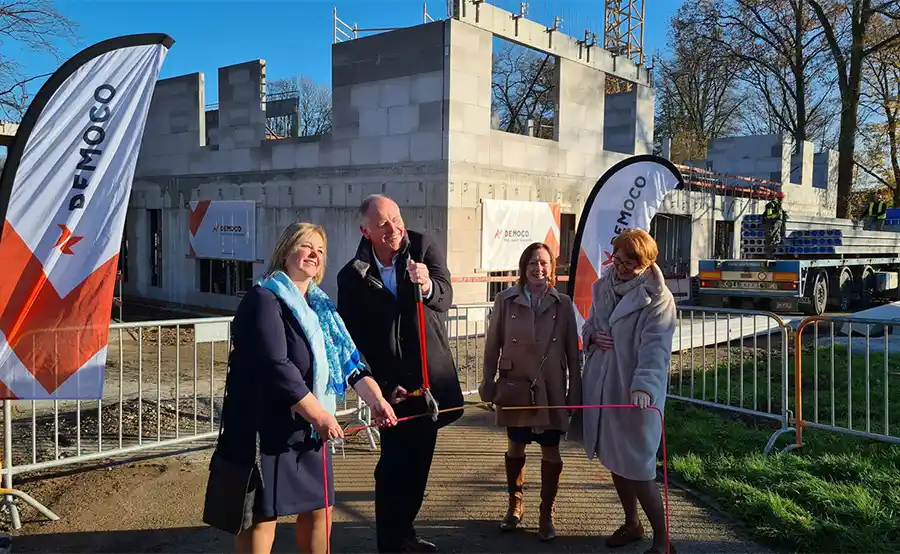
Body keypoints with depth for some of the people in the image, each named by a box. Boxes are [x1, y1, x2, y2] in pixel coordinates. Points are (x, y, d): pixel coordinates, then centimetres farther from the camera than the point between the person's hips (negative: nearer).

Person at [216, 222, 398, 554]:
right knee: (262, 516, -2)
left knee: (318, 508, 15)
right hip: (266, 428, -8)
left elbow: (347, 360, 8)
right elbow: (276, 367, -24)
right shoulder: (264, 300, -13)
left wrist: (375, 399, -7)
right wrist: (320, 415, -22)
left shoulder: (320, 306, 12)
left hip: (307, 429, 8)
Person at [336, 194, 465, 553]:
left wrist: (427, 286, -37)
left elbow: (445, 299, -14)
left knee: (418, 462, 15)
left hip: (431, 376, 3)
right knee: (394, 465, -2)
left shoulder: (425, 247, -4)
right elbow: (352, 339, -6)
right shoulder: (352, 276, -9)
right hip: (392, 383, -3)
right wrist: (383, 386, -11)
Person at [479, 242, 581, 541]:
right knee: (515, 446, 13)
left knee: (551, 450, 6)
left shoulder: (563, 303, -1)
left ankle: (546, 514, 22)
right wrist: (488, 384, 1)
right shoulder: (506, 300, -3)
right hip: (515, 385, 0)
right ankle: (515, 505, 33)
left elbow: (572, 351, 2)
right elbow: (493, 345, 2)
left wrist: (575, 391, -1)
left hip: (551, 388, 0)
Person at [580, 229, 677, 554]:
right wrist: (592, 336, -3)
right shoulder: (602, 287, 8)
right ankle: (632, 524, 36)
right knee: (614, 460, 17)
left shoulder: (657, 298, -12)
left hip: (635, 393, -7)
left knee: (636, 466, -4)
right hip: (602, 387, 7)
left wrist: (644, 385, -38)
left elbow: (655, 347, -24)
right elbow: (588, 326, 21)